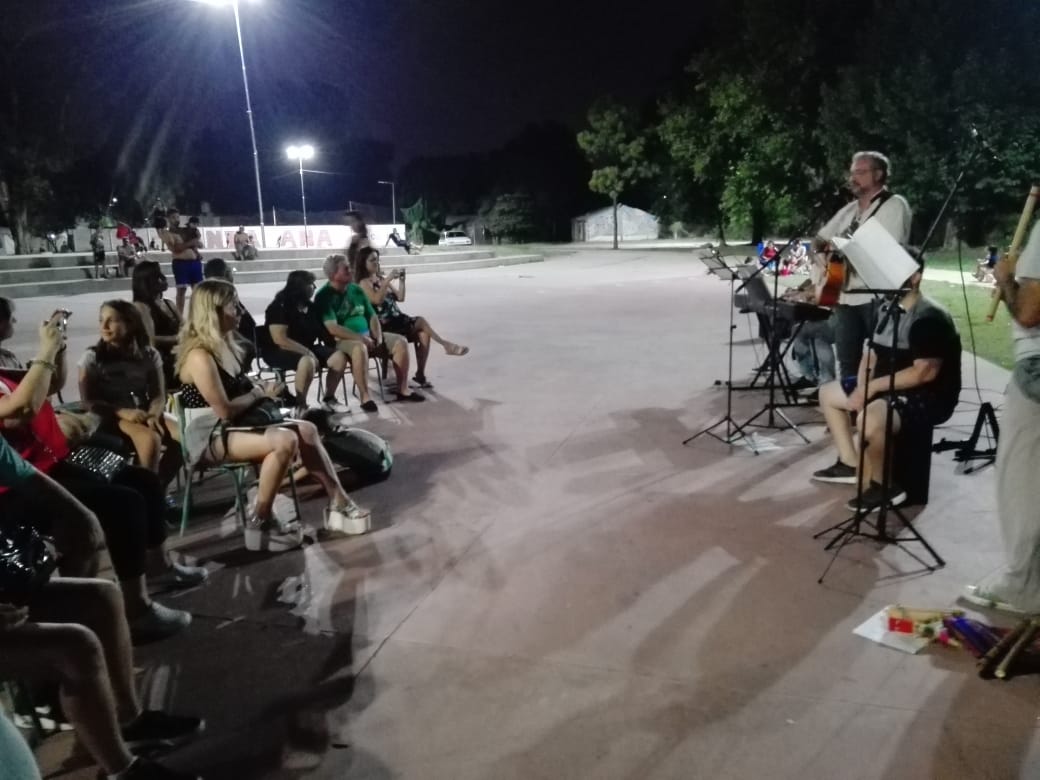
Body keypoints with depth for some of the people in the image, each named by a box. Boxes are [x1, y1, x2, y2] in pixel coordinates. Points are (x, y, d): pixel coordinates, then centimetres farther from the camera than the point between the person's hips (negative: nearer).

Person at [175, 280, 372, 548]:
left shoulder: (223, 345, 11)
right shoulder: (200, 356, -19)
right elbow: (225, 410, -22)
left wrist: (260, 390, -4)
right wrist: (259, 394, -8)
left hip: (237, 423, 10)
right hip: (209, 436, -10)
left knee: (306, 430, -4)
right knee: (285, 440, -30)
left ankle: (338, 503, -3)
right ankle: (259, 524, -18)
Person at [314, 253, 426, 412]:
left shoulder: (356, 289, 11)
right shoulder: (324, 296, -10)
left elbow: (372, 316, 13)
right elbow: (333, 329, -19)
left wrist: (379, 339, -4)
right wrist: (362, 338, -21)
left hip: (367, 336, 7)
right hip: (342, 340, -7)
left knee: (400, 342, -8)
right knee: (359, 348, -40)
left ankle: (403, 389, -3)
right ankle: (365, 396, -28)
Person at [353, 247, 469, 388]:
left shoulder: (381, 278, 18)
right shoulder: (364, 283, -4)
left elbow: (400, 298, 15)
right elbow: (377, 300, -22)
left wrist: (401, 280, 1)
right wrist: (389, 279, -24)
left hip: (397, 319, 7)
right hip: (384, 325, -7)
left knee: (423, 334, -18)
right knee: (420, 321, -23)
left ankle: (420, 375, -17)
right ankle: (446, 345, -12)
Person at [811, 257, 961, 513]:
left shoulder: (930, 318, -21)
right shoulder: (889, 309, 8)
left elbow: (924, 373, -28)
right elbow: (872, 354, 11)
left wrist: (874, 387, -24)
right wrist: (862, 387, -8)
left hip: (928, 396, -10)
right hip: (886, 386, 10)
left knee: (871, 419, -37)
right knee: (828, 393, 13)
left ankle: (881, 486, -12)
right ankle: (851, 464, 16)